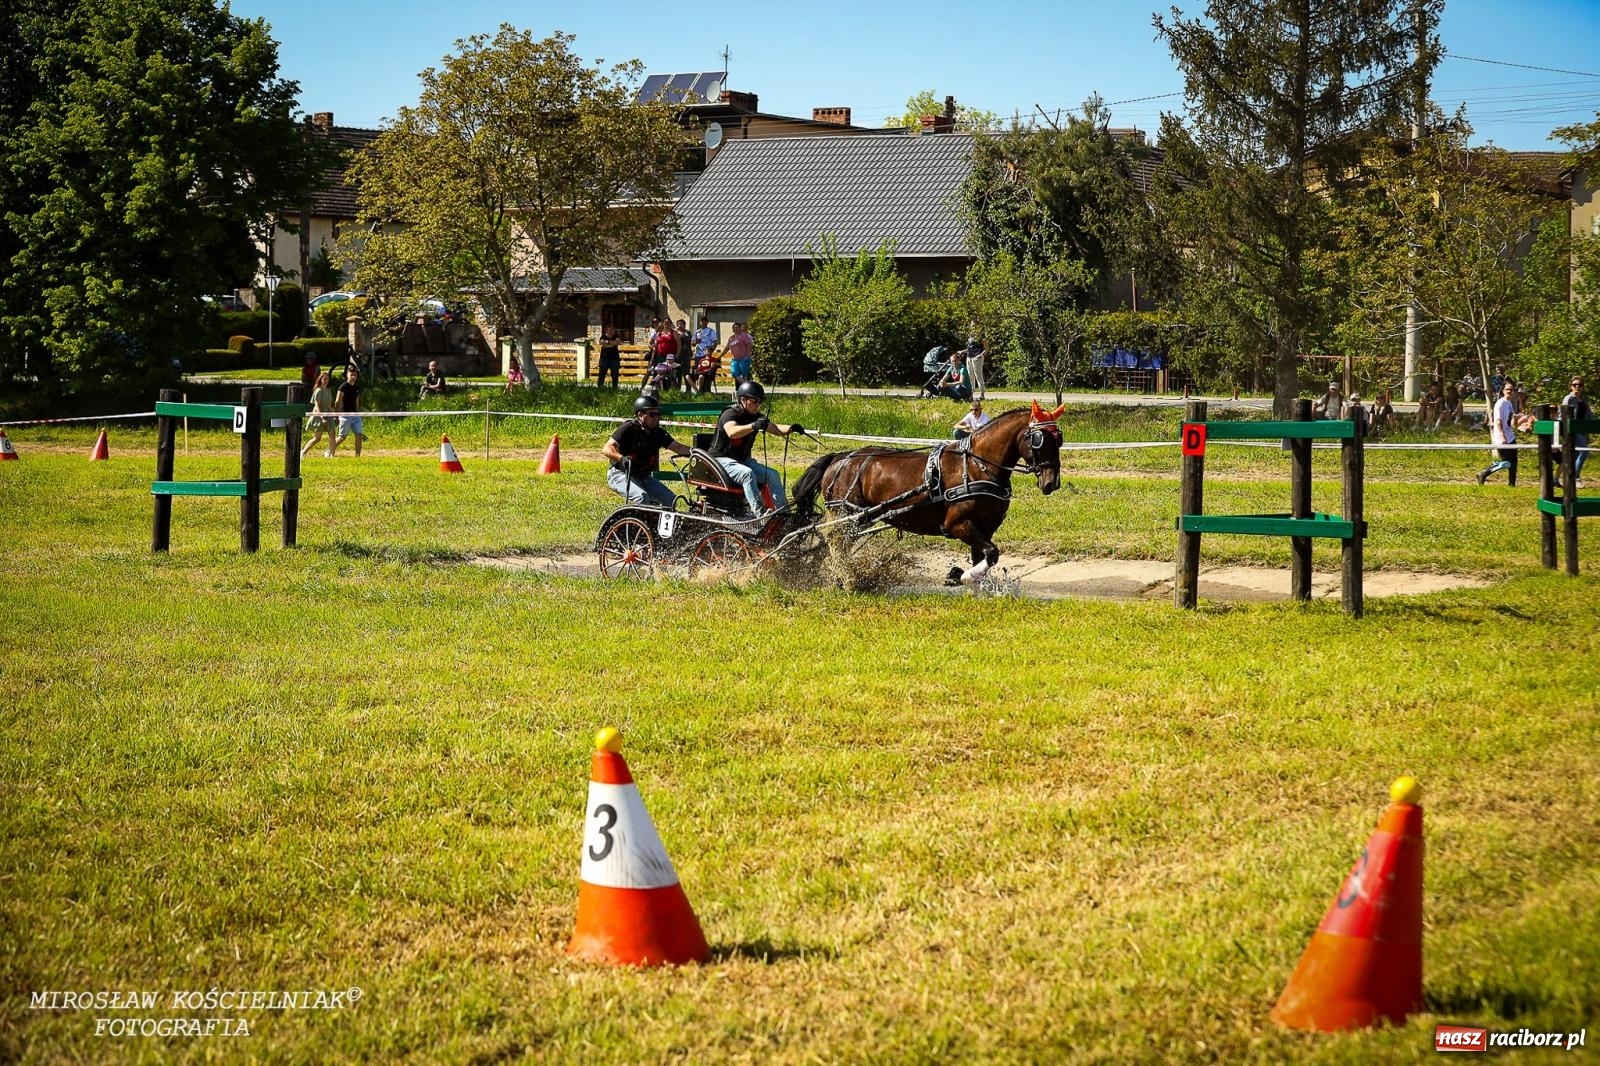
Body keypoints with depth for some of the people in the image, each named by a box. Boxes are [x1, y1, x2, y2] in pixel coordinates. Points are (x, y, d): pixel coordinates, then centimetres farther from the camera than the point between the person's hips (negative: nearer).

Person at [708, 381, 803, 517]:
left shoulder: (756, 417, 7)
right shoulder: (730, 414, -17)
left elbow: (776, 429, 1)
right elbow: (732, 432, -38)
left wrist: (790, 428, -21)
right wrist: (754, 426, -54)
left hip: (743, 459, 8)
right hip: (722, 459, -8)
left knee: (773, 475, -9)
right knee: (747, 473, -34)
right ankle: (759, 512, -43)